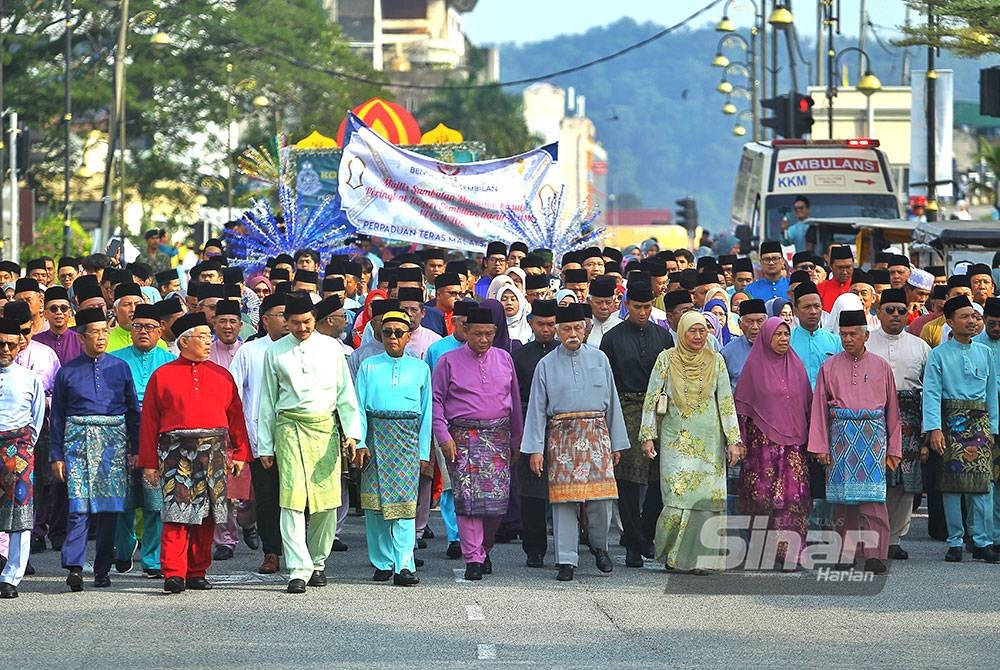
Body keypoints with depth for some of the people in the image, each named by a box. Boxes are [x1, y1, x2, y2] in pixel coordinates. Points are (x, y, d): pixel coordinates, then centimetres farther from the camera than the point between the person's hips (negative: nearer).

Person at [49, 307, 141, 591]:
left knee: (109, 507, 2)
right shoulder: (68, 372, 7)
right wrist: (56, 456, 3)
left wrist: (136, 449, 8)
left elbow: (133, 410, 13)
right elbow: (57, 417, 9)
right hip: (78, 440, -2)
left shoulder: (120, 368, 11)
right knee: (79, 504, -13)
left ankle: (102, 570, 9)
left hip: (113, 442, 2)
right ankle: (74, 568, -19)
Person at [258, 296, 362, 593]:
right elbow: (267, 401, 12)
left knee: (326, 499, 2)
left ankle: (318, 562, 19)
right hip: (289, 426, -1)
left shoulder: (330, 348, 9)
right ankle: (299, 570, -12)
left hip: (325, 426, 1)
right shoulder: (275, 352, 8)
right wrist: (264, 446, 11)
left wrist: (352, 431, 1)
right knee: (293, 498, -11)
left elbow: (345, 393, 11)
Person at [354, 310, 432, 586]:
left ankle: (403, 565, -15)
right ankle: (382, 562, 11)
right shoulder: (369, 366, 10)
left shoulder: (420, 368, 11)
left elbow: (426, 412, 11)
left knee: (404, 501, -10)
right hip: (376, 436, 1)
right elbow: (359, 407, 5)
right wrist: (360, 442, -7)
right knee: (375, 501, 1)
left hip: (407, 438, -1)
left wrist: (424, 450, 6)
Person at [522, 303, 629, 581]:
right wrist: (535, 449, -2)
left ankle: (599, 546, 20)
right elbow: (537, 408, 4)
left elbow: (612, 401, 12)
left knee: (601, 495, -5)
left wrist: (617, 443, 11)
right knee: (564, 498, -4)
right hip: (562, 435, -1)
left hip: (596, 435, 1)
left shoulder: (598, 359, 9)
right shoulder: (547, 365, 4)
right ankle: (567, 560, 1)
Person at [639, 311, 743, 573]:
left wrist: (733, 440, 0)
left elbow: (726, 402, 5)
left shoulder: (716, 361, 6)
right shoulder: (666, 359, 2)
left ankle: (698, 556, 2)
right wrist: (648, 436, -3)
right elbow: (652, 398, 3)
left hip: (709, 441, 2)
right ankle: (670, 551, 5)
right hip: (676, 439, -2)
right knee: (678, 494, -12)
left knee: (706, 497, -4)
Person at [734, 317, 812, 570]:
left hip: (793, 442, 2)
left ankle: (789, 551, -7)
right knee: (764, 495, -5)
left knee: (793, 496, -7)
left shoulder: (796, 366, 12)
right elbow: (742, 406, 2)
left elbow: (808, 404, 15)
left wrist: (810, 439, 10)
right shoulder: (754, 366, 3)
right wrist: (741, 441, -5)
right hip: (763, 441, -2)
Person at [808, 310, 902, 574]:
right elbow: (819, 407, 7)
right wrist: (820, 446, 0)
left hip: (873, 433, -1)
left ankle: (875, 555, -11)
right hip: (841, 433, 1)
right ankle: (845, 554, 6)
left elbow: (892, 408, 12)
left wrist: (894, 448, 9)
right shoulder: (829, 367, 9)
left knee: (873, 496, -10)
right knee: (842, 497, 1)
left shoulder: (881, 367, 10)